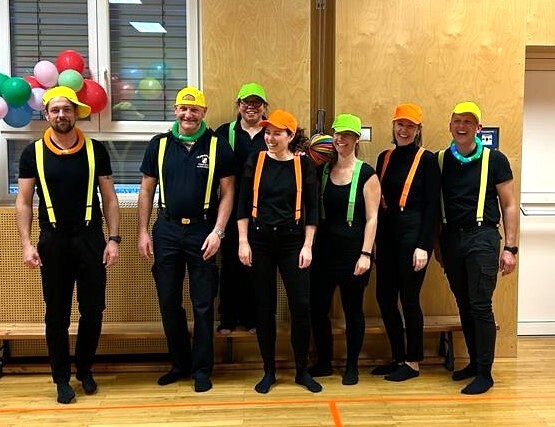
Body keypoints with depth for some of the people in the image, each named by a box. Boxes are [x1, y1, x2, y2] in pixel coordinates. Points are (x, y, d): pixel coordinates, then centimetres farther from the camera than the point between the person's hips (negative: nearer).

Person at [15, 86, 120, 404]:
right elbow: (24, 202, 2)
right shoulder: (33, 153, 1)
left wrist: (114, 239, -3)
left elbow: (109, 198, 3)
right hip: (53, 241, 0)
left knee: (93, 310, 6)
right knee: (57, 314, 8)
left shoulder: (96, 150, 1)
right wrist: (27, 244, -6)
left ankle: (85, 370, 28)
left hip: (91, 238, 0)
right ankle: (62, 378, 23)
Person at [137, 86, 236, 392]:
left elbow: (227, 192, -2)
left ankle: (202, 369, 20)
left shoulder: (218, 146, -2)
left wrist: (217, 232, -10)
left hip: (202, 231, -2)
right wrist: (142, 232, 2)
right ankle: (180, 364, 28)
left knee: (203, 305, 5)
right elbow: (147, 190, 7)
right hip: (167, 231, 3)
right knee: (169, 302, 10)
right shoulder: (159, 144, 4)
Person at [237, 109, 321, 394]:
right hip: (260, 240, 1)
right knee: (264, 306, 7)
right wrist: (243, 241, -4)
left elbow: (311, 208, 2)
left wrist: (307, 246, -4)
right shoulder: (255, 162, 2)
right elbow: (243, 204, 2)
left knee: (301, 305, -2)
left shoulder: (303, 165, 0)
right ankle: (269, 371, 21)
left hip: (292, 241, 0)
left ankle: (302, 371, 17)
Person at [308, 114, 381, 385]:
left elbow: (372, 218, -8)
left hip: (353, 248, -4)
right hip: (325, 247, 4)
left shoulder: (366, 174, -5)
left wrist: (366, 254, -13)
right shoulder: (323, 170, 7)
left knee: (353, 310, 8)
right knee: (317, 307, 7)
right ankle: (323, 362, 26)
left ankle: (352, 366, 25)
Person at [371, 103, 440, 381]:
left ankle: (413, 362, 17)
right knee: (384, 296, 8)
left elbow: (432, 206, -8)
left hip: (413, 232, -6)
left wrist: (424, 245, -14)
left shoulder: (427, 159, -4)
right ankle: (398, 358, 25)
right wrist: (374, 239, 4)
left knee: (409, 298, 0)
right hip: (386, 233, 6)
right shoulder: (384, 158, 12)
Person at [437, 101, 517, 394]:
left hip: (482, 237, -4)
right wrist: (438, 244, 13)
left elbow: (508, 205, 1)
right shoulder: (440, 160, 8)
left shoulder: (494, 159, -1)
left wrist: (510, 248, -4)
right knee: (464, 306, 11)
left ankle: (484, 373, 6)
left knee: (480, 306, -5)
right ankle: (474, 362, 25)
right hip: (451, 238, 4)